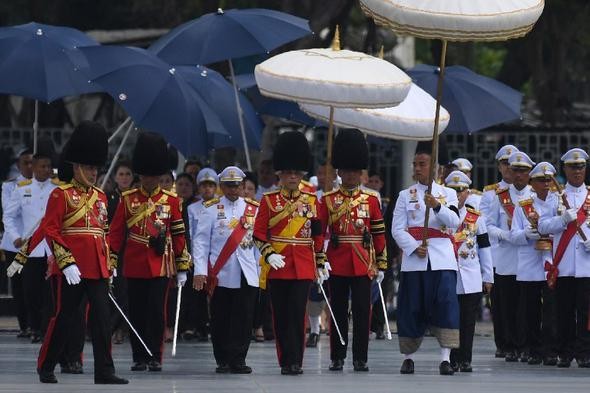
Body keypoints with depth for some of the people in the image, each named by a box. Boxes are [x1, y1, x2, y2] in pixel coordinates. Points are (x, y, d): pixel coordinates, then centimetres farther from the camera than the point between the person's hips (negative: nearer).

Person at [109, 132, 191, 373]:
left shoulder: (171, 201, 4)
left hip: (160, 266, -1)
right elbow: (116, 232, 3)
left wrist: (182, 268, 3)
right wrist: (110, 263, -3)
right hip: (134, 266, 1)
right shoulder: (128, 199, 3)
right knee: (137, 313, 4)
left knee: (156, 311, -4)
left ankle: (155, 357, 3)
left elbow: (179, 235, 5)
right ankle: (139, 358, 11)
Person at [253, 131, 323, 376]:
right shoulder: (269, 201, 4)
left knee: (297, 313, -8)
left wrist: (321, 263, 8)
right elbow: (259, 233, 1)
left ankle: (295, 361, -6)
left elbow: (318, 235, 11)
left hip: (303, 267, 0)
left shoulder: (311, 201, 8)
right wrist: (269, 254, -14)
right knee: (281, 316, 3)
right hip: (277, 266, 0)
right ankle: (285, 362, 10)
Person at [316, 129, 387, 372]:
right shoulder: (328, 200, 3)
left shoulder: (371, 199, 6)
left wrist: (381, 265, 4)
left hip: (363, 264, 0)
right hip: (337, 265, 0)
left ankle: (360, 359, 5)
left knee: (362, 312, 0)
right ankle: (337, 358, 12)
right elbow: (319, 232, 0)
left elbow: (379, 234, 7)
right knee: (338, 312, 5)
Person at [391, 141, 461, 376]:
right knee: (412, 309, 2)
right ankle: (408, 357, 14)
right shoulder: (405, 196, 9)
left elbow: (455, 222, -7)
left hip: (442, 259, -1)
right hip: (413, 260, 1)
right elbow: (397, 229, 2)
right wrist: (414, 247, -12)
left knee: (446, 305, -12)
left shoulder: (448, 194, 9)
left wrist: (437, 206, -22)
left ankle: (445, 358, -13)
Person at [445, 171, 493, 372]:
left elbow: (484, 248, 12)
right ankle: (452, 360, 4)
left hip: (471, 278, 2)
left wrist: (488, 277, 10)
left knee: (468, 320, 2)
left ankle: (465, 359, 8)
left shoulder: (476, 217, 9)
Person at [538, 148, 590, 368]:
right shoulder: (556, 196, 10)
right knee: (565, 311, 2)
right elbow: (543, 226, 2)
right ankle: (565, 353, 8)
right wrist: (565, 219, -13)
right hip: (563, 265, 0)